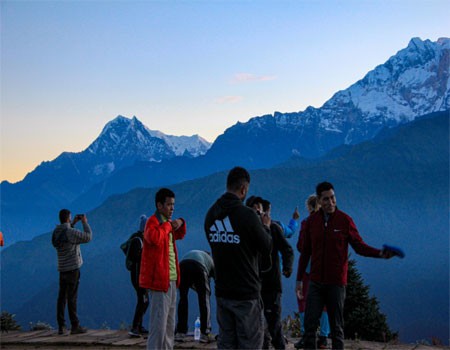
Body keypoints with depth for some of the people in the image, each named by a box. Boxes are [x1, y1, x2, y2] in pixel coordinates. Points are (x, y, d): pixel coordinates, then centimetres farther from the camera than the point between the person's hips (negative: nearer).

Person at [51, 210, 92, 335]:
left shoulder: (56, 231, 6)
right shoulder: (71, 232, -16)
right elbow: (88, 237, -8)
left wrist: (74, 222, 25)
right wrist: (85, 222, 3)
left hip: (62, 269, 7)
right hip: (72, 268, -7)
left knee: (62, 297, 7)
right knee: (72, 298, -4)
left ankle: (61, 326, 7)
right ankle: (75, 326, 0)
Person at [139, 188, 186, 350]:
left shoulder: (166, 222, 14)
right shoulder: (153, 221, -13)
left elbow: (180, 235, 32)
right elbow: (154, 238, -36)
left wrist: (180, 224, 11)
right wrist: (167, 225, -19)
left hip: (171, 280, 10)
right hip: (159, 280, -10)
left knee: (170, 324, 16)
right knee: (159, 323, -11)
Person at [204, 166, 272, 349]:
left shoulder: (211, 215, 4)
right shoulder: (246, 214, -16)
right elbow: (267, 249, -8)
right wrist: (266, 227, 11)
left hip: (222, 292, 6)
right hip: (246, 293, -6)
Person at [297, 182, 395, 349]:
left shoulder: (345, 220, -4)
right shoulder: (311, 221, 4)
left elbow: (359, 246, 0)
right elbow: (305, 252, 10)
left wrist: (380, 253, -16)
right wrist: (299, 279, 9)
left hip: (336, 282, -2)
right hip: (316, 282, 2)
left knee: (336, 327, 3)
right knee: (310, 324, -2)